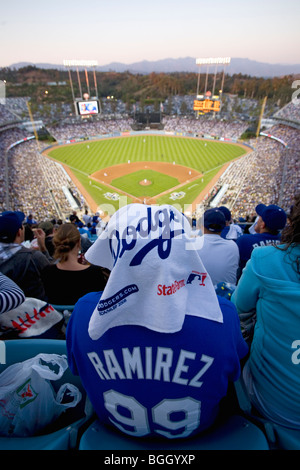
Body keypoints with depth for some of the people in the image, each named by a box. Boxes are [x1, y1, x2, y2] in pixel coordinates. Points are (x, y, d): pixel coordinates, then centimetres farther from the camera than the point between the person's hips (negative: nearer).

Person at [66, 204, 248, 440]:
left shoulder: (85, 311, -33)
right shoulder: (221, 313, -36)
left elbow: (76, 370, -10)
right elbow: (233, 373, -12)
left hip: (117, 427, 2)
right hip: (194, 430, 0)